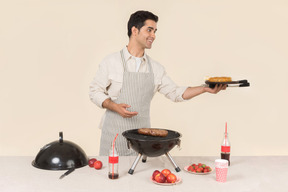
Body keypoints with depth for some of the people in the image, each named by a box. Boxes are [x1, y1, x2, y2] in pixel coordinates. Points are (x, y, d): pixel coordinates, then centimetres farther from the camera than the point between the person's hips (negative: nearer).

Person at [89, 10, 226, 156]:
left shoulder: (155, 68, 8)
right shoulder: (111, 62, -3)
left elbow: (175, 93, 10)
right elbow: (95, 91, 0)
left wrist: (205, 89, -1)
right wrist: (115, 107, -17)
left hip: (142, 133, 3)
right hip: (114, 132, -3)